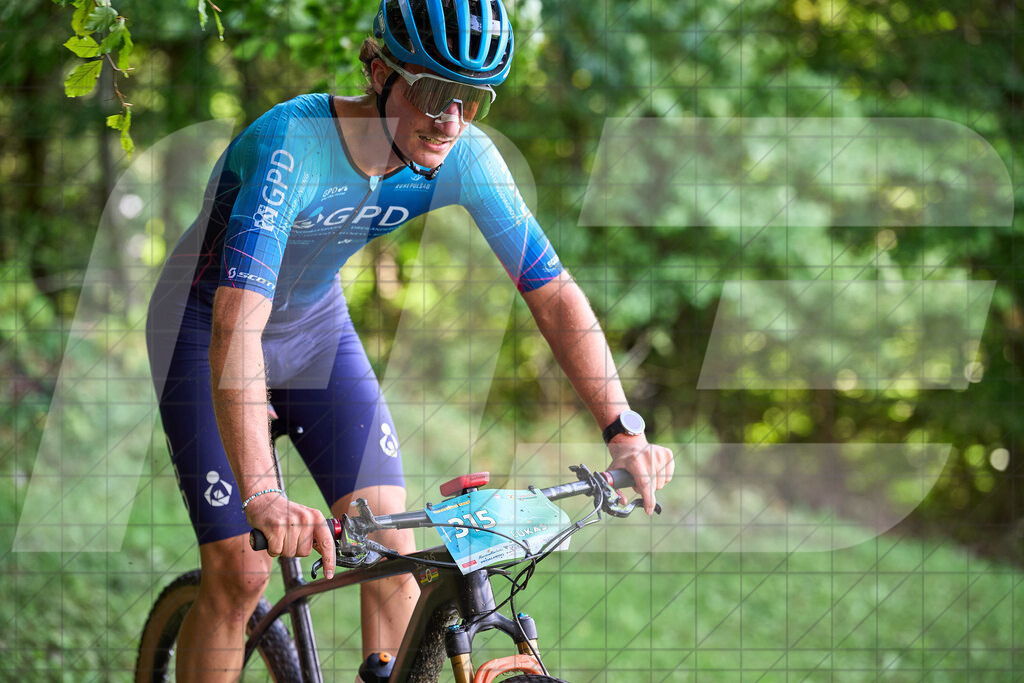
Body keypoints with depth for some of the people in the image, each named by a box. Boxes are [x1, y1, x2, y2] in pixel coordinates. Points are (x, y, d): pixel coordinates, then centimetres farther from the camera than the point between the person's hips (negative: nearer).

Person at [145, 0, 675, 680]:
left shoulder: (467, 159, -21)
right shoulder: (291, 146, -38)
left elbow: (554, 291, -16)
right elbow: (237, 325, -47)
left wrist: (624, 431, -28)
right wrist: (260, 495, -58)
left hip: (315, 324, 5)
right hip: (207, 326, -5)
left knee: (393, 552, -7)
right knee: (240, 575, -10)